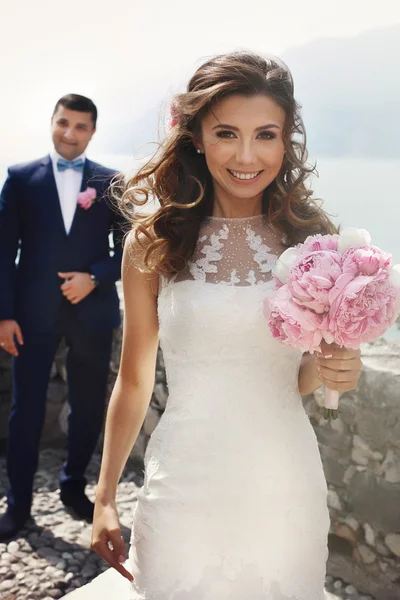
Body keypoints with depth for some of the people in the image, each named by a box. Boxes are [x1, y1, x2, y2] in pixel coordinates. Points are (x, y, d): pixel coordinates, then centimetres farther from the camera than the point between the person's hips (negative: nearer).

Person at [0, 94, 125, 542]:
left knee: (88, 406, 12)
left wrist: (94, 278, -12)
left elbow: (128, 249, 5)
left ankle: (73, 485, 32)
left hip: (92, 310, 1)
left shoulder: (112, 183, 5)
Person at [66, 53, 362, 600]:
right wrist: (105, 498, 5)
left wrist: (331, 371, -13)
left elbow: (302, 376, 9)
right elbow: (134, 380, 2)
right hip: (185, 487, -1)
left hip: (284, 487, 2)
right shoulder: (152, 244, -6)